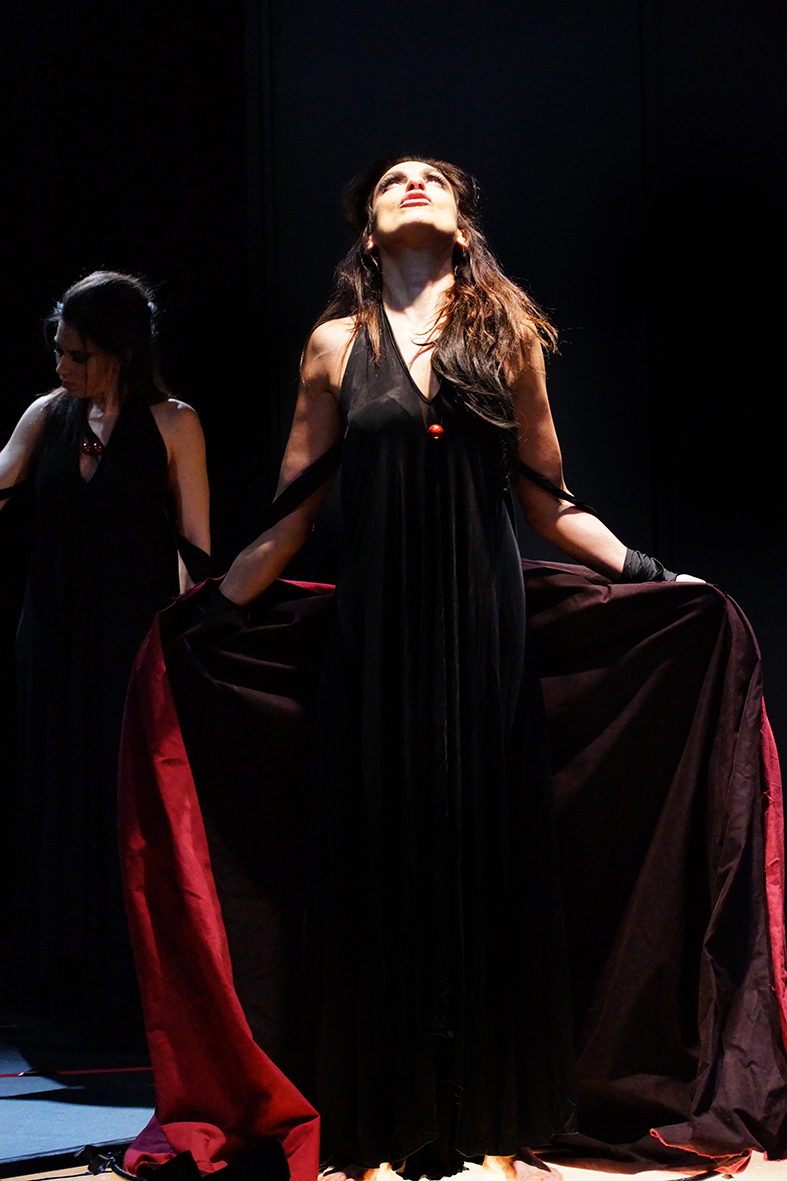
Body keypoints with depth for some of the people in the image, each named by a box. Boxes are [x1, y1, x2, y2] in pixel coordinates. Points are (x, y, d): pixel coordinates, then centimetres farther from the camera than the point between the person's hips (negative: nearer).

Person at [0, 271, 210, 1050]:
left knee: (136, 814, 0)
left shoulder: (171, 424, -4)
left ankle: (139, 1000, 11)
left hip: (136, 642, -4)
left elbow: (194, 543, -4)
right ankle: (70, 993, 21)